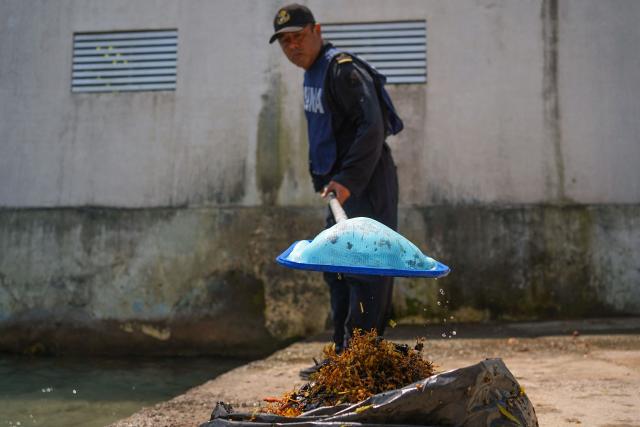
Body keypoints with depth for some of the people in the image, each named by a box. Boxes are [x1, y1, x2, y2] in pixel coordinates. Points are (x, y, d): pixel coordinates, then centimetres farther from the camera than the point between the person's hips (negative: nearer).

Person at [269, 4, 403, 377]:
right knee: (337, 270, 13)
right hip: (341, 186, 11)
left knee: (364, 271, -10)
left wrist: (348, 180, -31)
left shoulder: (343, 69, -13)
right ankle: (342, 356, 22)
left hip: (366, 185, -11)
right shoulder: (313, 74, 18)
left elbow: (372, 128, -24)